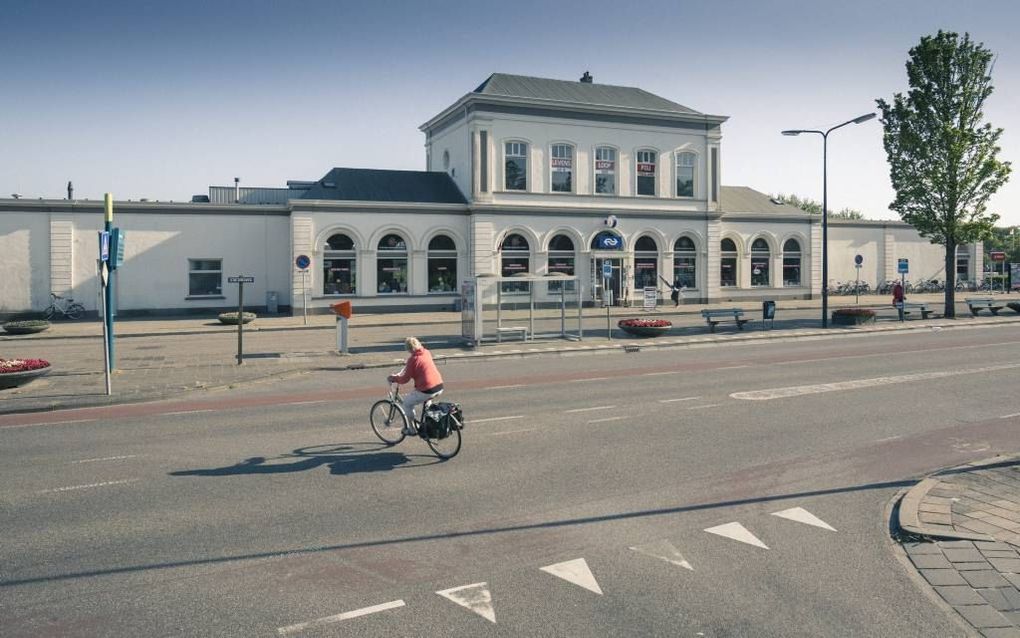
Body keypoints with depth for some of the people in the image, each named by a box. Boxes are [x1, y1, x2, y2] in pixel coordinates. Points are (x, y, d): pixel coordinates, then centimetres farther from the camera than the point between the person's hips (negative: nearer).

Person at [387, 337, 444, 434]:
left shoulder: (413, 359, -10)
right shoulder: (426, 353, 11)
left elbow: (405, 379, -7)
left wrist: (393, 378, 10)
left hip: (427, 391, -7)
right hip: (440, 387, 7)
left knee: (407, 402, 16)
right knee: (427, 400, 39)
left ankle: (411, 429, 20)